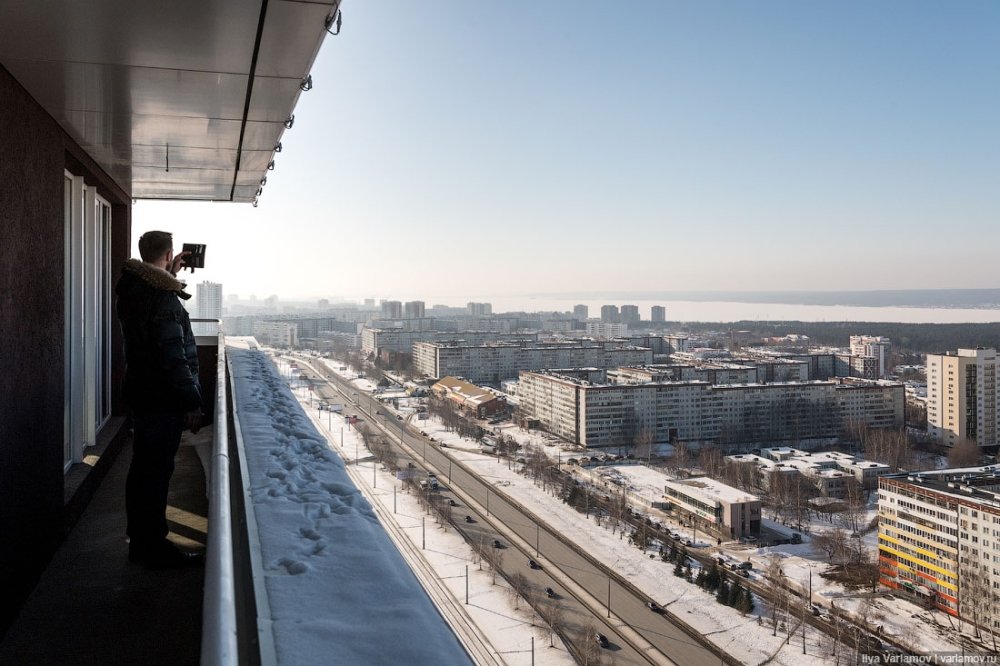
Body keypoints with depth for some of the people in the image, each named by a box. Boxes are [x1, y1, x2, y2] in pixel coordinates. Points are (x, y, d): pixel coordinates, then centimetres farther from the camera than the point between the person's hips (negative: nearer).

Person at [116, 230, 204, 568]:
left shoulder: (133, 289, 7)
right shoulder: (163, 300, -21)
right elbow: (173, 357, -23)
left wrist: (171, 274, 31)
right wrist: (192, 402, -18)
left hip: (141, 394, 10)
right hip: (163, 399, -10)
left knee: (142, 468, 17)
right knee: (156, 472, -1)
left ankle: (140, 541, 30)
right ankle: (156, 549, 10)